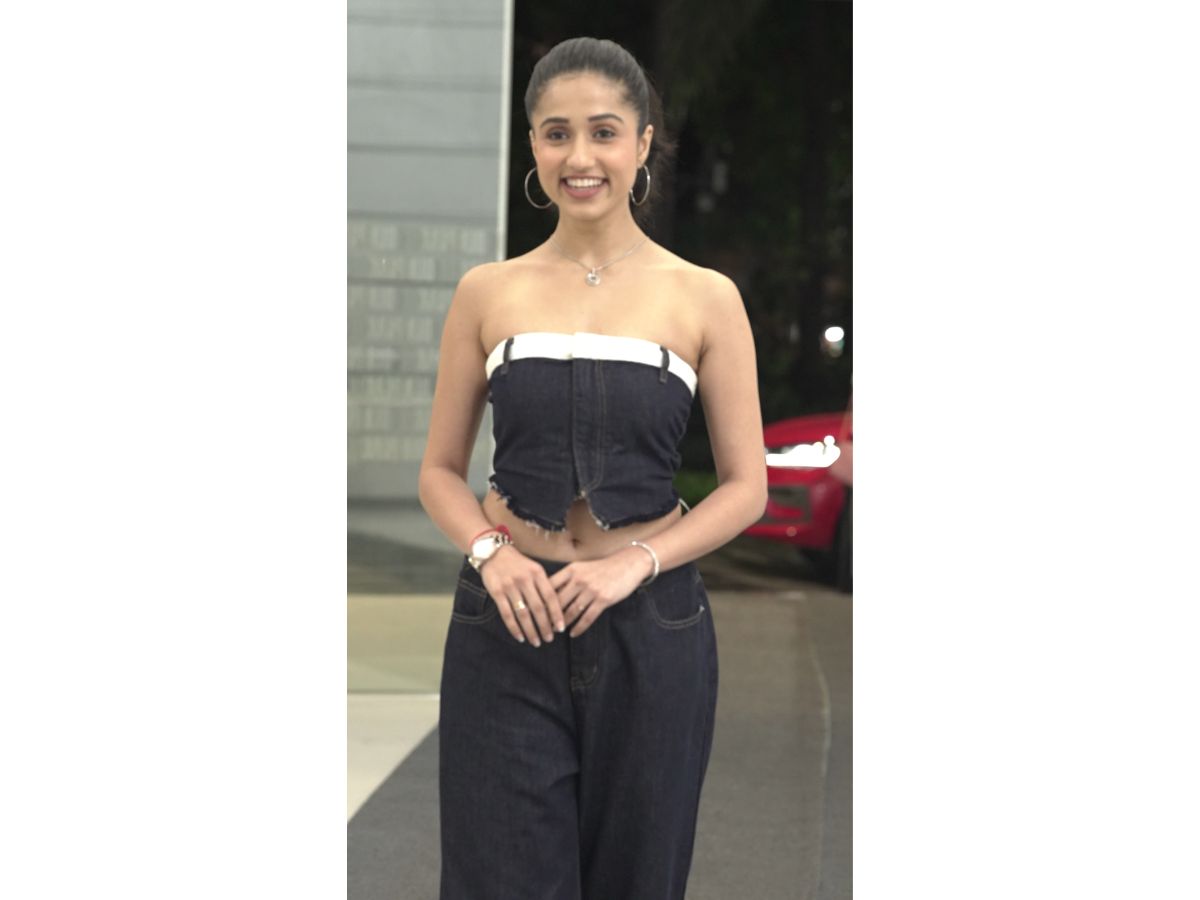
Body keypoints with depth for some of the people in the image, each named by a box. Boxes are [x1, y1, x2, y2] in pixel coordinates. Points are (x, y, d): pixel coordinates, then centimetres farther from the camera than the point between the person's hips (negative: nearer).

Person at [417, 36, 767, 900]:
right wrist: (490, 551, -11)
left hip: (650, 627, 0)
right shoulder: (488, 293, 4)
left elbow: (746, 486, 1)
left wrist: (636, 562, -13)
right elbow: (441, 470, 9)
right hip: (511, 627, 0)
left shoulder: (705, 300, 0)